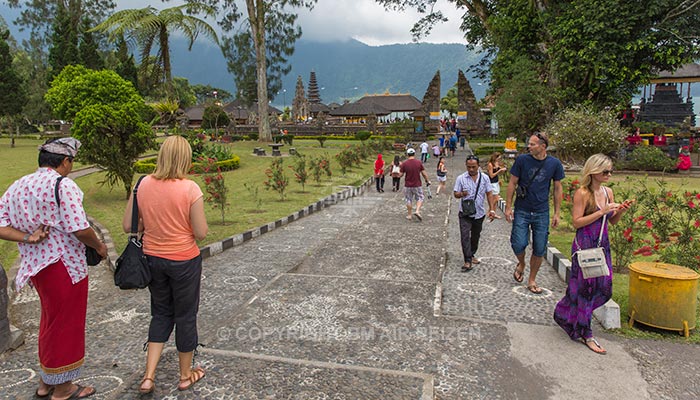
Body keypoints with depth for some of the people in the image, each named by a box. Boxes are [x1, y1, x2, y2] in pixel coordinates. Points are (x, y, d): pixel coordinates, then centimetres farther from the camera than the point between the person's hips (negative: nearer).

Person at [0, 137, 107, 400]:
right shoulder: (63, 185, -18)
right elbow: (80, 230, -22)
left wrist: (29, 238, -7)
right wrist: (99, 246, -5)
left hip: (36, 265, 8)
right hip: (64, 267, -8)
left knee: (51, 320, 24)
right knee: (66, 324, 8)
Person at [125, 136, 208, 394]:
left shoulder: (143, 185, -6)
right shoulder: (190, 189, -19)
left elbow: (128, 226, -1)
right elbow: (201, 233, -17)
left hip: (153, 259, 4)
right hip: (184, 261, -4)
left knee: (161, 313, 23)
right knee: (185, 315, 14)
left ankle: (148, 376, 21)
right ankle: (185, 375, 31)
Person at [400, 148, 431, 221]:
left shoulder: (404, 163, -9)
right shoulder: (419, 162, -6)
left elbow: (401, 174, -5)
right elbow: (424, 173, -3)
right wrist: (427, 181, 11)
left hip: (407, 185, 0)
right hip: (417, 185, 0)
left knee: (409, 200, 12)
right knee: (420, 198, 15)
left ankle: (409, 215, 17)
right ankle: (417, 211, -5)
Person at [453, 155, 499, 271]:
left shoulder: (485, 178, 0)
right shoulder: (461, 178, -6)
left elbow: (489, 194, 4)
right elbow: (456, 194, -3)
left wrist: (492, 209, -4)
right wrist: (461, 194, -27)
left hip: (479, 213, 3)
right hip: (465, 213, -3)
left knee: (475, 236, 16)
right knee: (465, 237, -11)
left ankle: (471, 255, 33)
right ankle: (468, 261, -9)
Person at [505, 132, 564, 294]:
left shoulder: (554, 164, -3)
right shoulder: (522, 160, -6)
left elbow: (558, 188, 6)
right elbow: (512, 184, 0)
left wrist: (557, 213, 4)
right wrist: (508, 207, -3)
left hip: (542, 213, 1)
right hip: (522, 211, -1)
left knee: (540, 250, 5)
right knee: (518, 244, -9)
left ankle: (532, 280, 23)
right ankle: (521, 264, 25)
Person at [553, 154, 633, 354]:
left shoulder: (608, 192, 8)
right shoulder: (582, 193, -13)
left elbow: (613, 221, 15)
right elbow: (577, 222, -17)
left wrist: (621, 210, -5)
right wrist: (602, 211, -20)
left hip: (602, 245, 7)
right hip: (585, 245, -7)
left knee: (603, 287, 9)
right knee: (586, 287, 2)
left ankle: (566, 314, 31)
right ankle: (585, 334, 15)